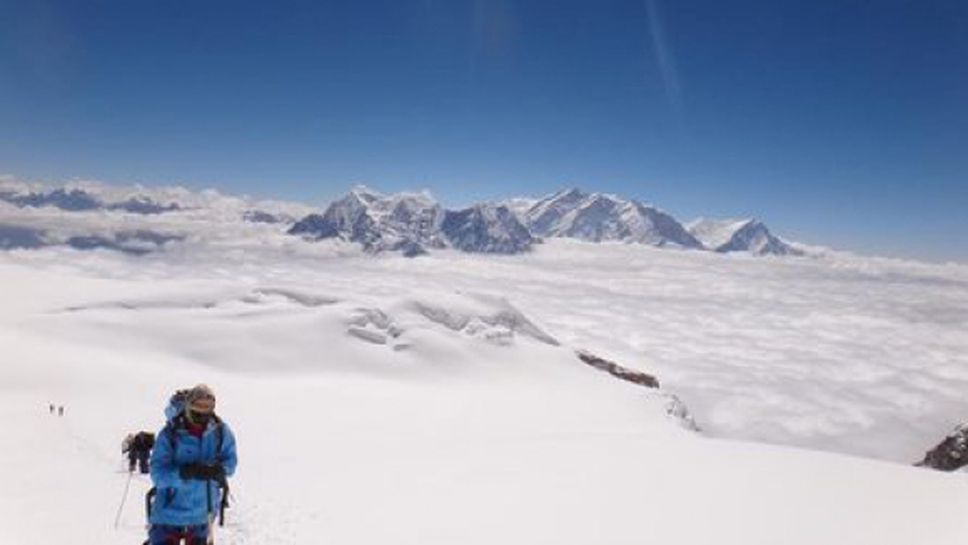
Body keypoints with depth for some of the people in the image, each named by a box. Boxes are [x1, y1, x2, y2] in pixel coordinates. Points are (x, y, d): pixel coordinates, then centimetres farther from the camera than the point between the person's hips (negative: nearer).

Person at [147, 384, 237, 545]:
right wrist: (185, 473, -35)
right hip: (169, 515, -3)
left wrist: (218, 469, -26)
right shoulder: (170, 434, -16)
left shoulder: (221, 432, -8)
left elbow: (230, 462, -4)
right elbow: (157, 475, -18)